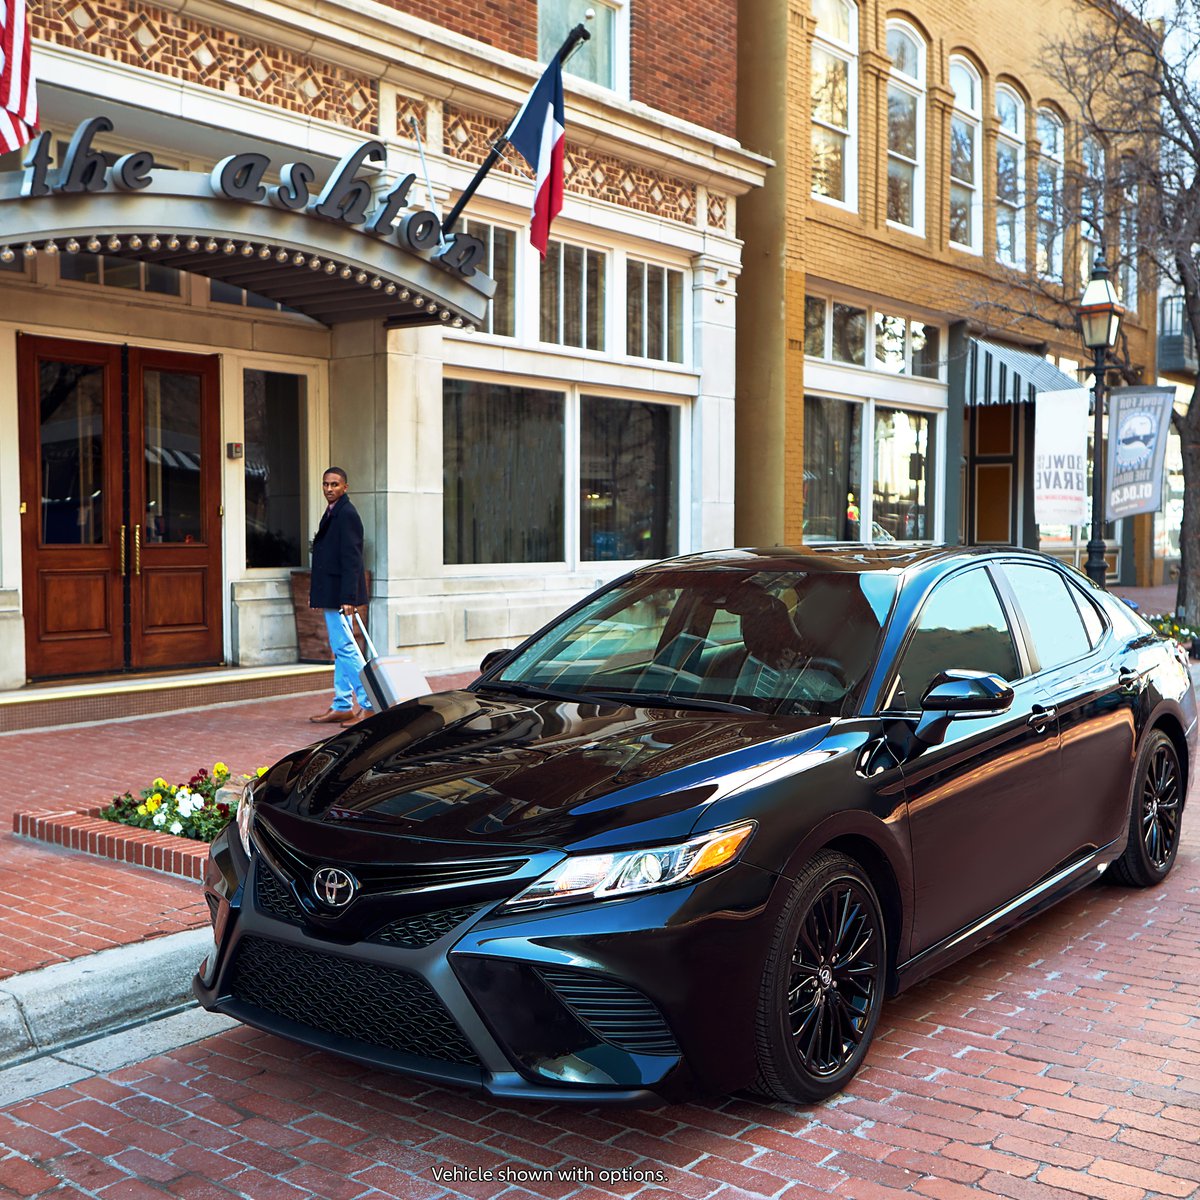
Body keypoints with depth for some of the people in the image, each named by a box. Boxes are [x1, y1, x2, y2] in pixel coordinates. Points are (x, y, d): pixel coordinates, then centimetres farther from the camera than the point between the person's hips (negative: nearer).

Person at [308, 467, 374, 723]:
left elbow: (351, 559, -20)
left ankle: (369, 704, -5)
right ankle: (342, 707, 18)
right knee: (340, 649, 12)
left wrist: (348, 598, -25)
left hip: (340, 593, -10)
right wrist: (315, 592, 19)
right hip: (331, 594, 10)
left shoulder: (346, 514, -13)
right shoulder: (332, 513, 17)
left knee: (345, 647, -10)